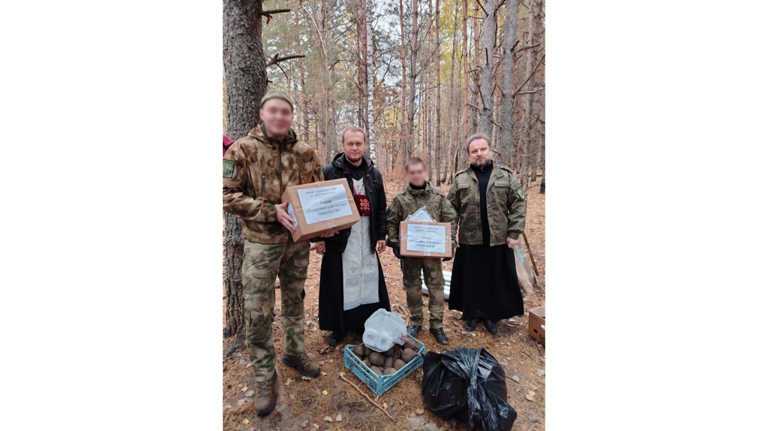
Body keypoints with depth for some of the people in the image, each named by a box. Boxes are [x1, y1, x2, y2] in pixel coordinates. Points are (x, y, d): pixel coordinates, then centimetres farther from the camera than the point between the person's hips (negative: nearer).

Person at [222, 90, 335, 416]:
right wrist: (270, 211, -21)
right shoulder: (242, 150, -7)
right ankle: (264, 378, 24)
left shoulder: (305, 153, 3)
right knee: (258, 313, 4)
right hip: (261, 244, -3)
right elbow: (227, 195, -11)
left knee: (295, 303, 18)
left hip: (298, 242, 4)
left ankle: (295, 353, 41)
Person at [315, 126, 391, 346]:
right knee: (339, 281, 5)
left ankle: (369, 324, 30)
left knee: (370, 278, 11)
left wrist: (382, 235, 9)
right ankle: (337, 328, 24)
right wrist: (318, 237, -8)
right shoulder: (329, 172, -5)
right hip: (339, 236, -3)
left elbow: (381, 206, 11)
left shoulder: (374, 173, 8)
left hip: (367, 237, 4)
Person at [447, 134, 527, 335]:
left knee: (497, 280, 11)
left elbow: (518, 205, 2)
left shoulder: (506, 175, 3)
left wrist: (514, 233, -4)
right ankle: (471, 314, 31)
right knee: (471, 279, 11)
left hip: (498, 240, 0)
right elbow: (451, 209, 6)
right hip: (469, 241, 0)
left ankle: (491, 316, 31)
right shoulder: (460, 179, 4)